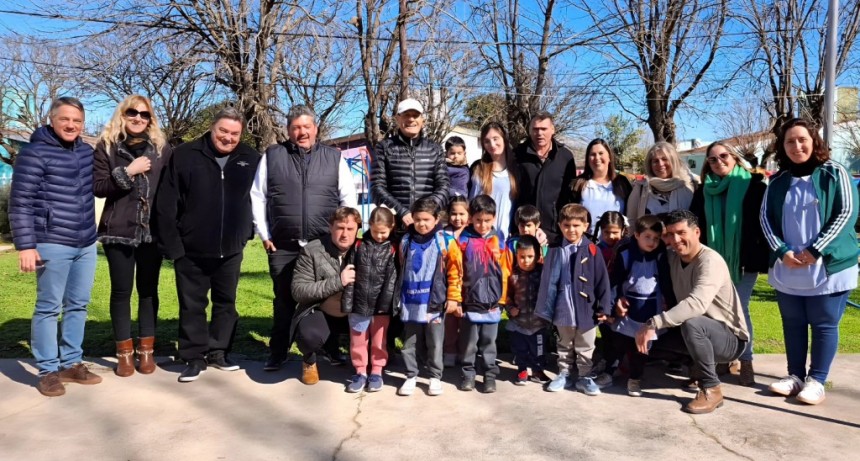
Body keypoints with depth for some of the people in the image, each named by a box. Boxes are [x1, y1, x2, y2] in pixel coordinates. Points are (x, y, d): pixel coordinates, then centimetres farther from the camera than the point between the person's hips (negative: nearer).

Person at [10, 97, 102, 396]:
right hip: (52, 246, -6)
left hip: (86, 245, 6)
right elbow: (20, 203, -10)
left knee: (78, 305, 12)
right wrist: (25, 245, -14)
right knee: (48, 308, 2)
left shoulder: (87, 153, 10)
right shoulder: (34, 153, -7)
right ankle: (47, 371, 12)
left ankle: (71, 364, 23)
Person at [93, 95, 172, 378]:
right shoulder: (107, 146, 2)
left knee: (148, 289, 8)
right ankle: (124, 352, 14)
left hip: (152, 230, 1)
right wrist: (127, 172, -16)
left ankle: (146, 350, 17)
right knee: (121, 291, 5)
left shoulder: (162, 148, 6)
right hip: (118, 230, -1)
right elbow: (97, 187, -5)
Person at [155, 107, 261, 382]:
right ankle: (194, 357, 19)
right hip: (191, 250, -2)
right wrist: (171, 244, -11)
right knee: (192, 306, 7)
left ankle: (218, 352, 28)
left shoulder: (251, 159, 0)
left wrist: (250, 231, 4)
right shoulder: (185, 156, -6)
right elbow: (166, 205, -7)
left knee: (226, 303, 13)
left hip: (231, 250, 2)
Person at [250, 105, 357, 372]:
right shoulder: (272, 156, 7)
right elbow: (257, 197, 8)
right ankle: (277, 355, 23)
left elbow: (348, 199, 8)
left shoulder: (334, 158, 7)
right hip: (283, 247, 0)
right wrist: (264, 234, 3)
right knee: (284, 302, 10)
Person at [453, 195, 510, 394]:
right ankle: (468, 374, 24)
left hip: (492, 303, 1)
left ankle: (490, 374, 23)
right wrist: (455, 300, -5)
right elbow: (456, 272, -5)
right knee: (469, 343, 11)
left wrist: (502, 298, 7)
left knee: (489, 342, 12)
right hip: (469, 302, -1)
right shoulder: (463, 240, -6)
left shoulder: (499, 240, 1)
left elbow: (505, 271, 6)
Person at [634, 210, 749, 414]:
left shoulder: (710, 261, -25)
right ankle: (704, 365, 12)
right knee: (650, 336, -6)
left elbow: (697, 304, -40)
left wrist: (653, 323, -44)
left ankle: (711, 389, -18)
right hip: (702, 333, 8)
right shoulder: (672, 258, 0)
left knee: (691, 324, -36)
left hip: (731, 339, -8)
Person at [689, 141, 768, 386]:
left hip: (744, 260, -3)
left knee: (739, 308, -1)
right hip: (714, 261, 4)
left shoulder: (754, 186, -2)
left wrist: (765, 257, -8)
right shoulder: (704, 191, 9)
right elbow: (694, 225, 11)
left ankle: (746, 361, 11)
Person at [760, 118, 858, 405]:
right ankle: (796, 376, 22)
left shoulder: (834, 174, -2)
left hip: (828, 267, -3)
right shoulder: (777, 182, 8)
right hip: (787, 269, 4)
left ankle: (816, 380, 14)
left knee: (824, 325, 3)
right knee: (793, 324, 11)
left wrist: (816, 251, -16)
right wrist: (782, 252, -10)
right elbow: (766, 219, 5)